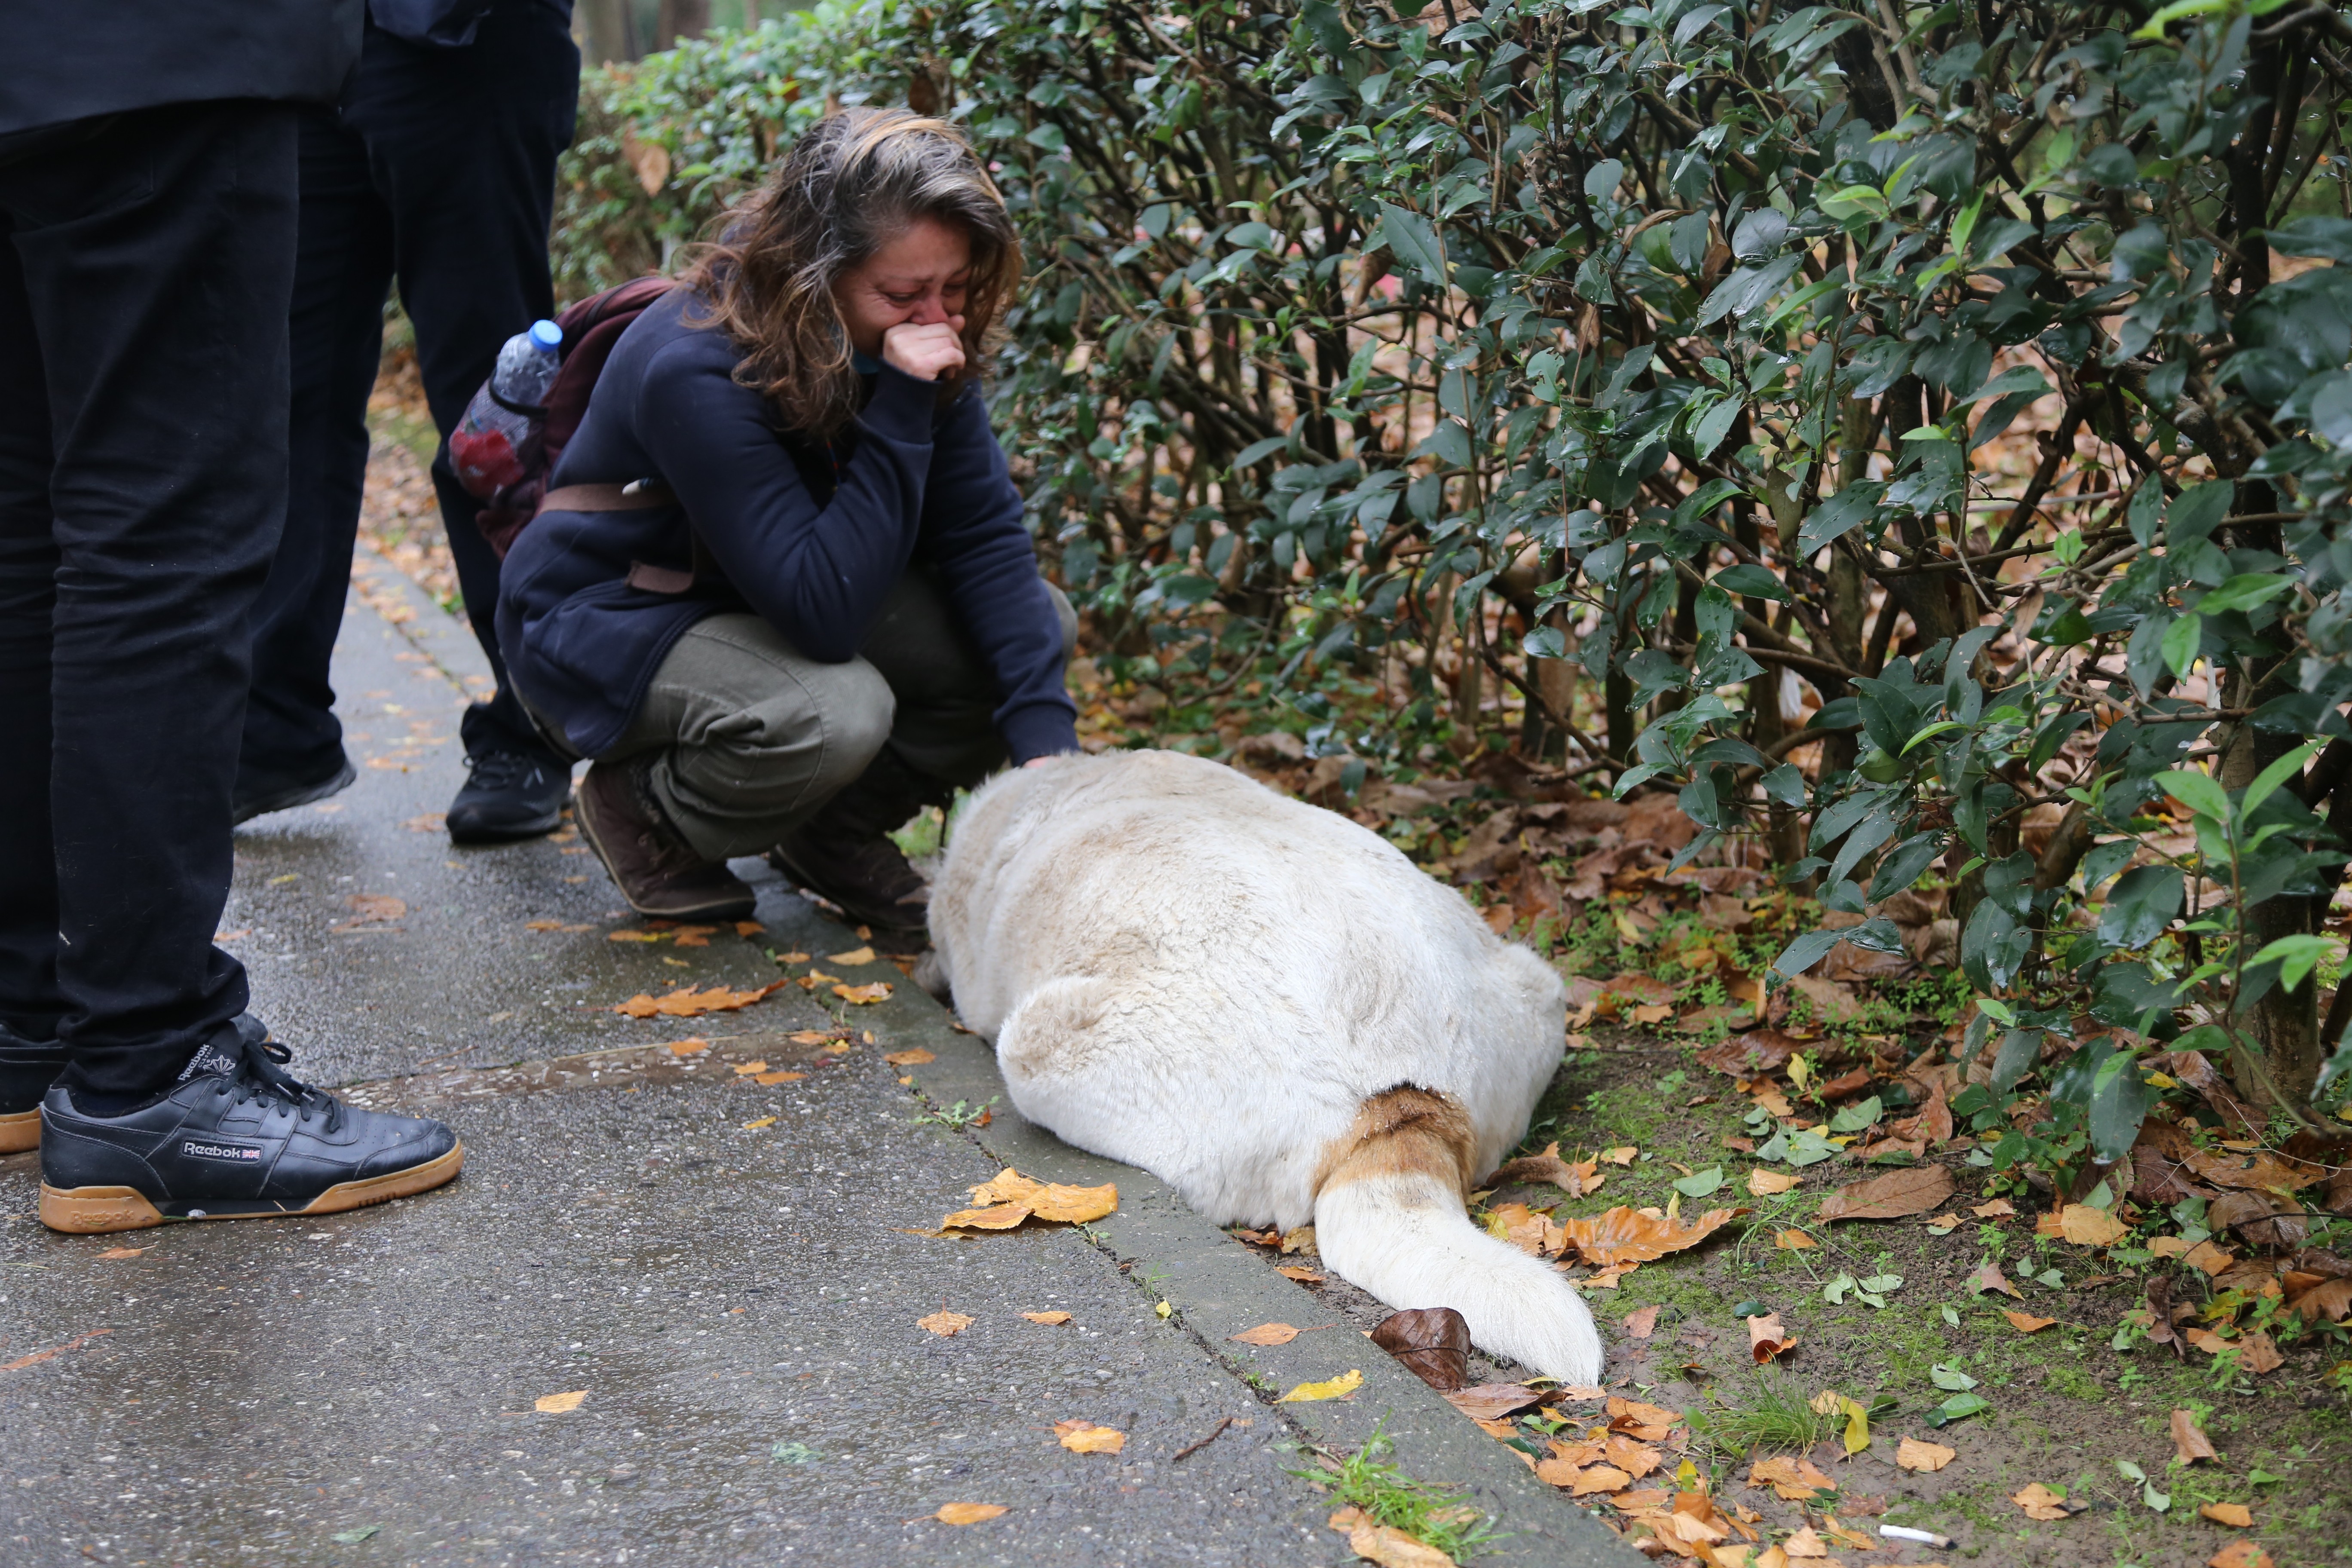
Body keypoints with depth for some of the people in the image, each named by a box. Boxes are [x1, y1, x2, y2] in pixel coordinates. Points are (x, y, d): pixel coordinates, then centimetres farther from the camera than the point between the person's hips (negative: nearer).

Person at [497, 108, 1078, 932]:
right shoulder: (695, 370, -33)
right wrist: (899, 411, -40)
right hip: (606, 627, -7)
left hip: (769, 600, 7)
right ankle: (646, 814, -5)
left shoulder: (926, 342, -12)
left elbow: (986, 538, -13)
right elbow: (823, 615, -36)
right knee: (832, 713, -36)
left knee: (1037, 622, -12)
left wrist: (1045, 739, -25)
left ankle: (838, 832, 5)